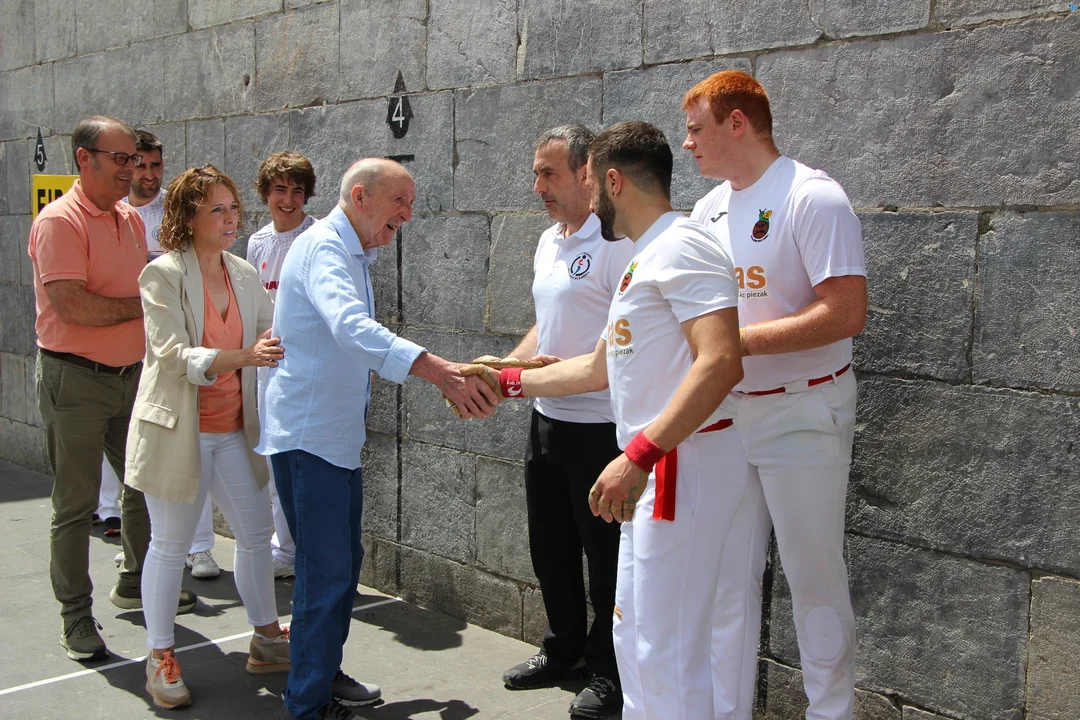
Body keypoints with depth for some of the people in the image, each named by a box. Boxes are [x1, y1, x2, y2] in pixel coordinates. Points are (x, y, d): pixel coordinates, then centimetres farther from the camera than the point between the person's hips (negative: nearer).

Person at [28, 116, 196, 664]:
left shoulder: (131, 220, 10)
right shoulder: (60, 221, -14)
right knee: (76, 505, 1)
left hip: (130, 373, 8)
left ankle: (136, 585, 35)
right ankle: (77, 618, 13)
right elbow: (71, 306, -23)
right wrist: (142, 306, -13)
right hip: (74, 379, -8)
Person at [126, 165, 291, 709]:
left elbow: (275, 334, 10)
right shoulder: (164, 274, -13)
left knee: (256, 533, 11)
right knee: (170, 544, 5)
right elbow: (174, 354, -22)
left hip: (233, 429, 6)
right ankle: (160, 658, 20)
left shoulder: (244, 275, 6)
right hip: (179, 429, -6)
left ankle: (267, 639, 26)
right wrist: (243, 356, -36)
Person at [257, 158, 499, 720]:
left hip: (338, 434, 10)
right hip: (307, 435, -10)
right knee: (326, 574, -7)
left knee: (343, 565, 16)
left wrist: (447, 377, 17)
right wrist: (439, 370, -45)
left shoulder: (354, 255, 17)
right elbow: (351, 327, -36)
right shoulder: (323, 247, -17)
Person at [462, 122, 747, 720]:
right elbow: (599, 367, 27)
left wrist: (638, 456, -31)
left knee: (666, 649, -5)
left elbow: (721, 362, -27)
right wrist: (506, 381, 28)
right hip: (651, 468, 11)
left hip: (684, 463, -11)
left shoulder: (681, 246, -14)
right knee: (635, 637, 19)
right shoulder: (644, 260, 21)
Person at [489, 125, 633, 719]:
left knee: (605, 552, 6)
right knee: (549, 545, 19)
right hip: (547, 419, 9)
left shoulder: (616, 241, -16)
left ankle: (610, 672, 23)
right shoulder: (548, 241, 13)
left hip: (597, 423, -9)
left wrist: (562, 371, -26)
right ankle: (565, 650, 38)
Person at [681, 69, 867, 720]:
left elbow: (847, 313, -21)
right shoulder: (711, 208, 9)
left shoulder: (813, 197, -14)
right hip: (725, 415, 7)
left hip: (802, 416, -7)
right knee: (728, 579, 12)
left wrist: (737, 340, -23)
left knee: (815, 582, 6)